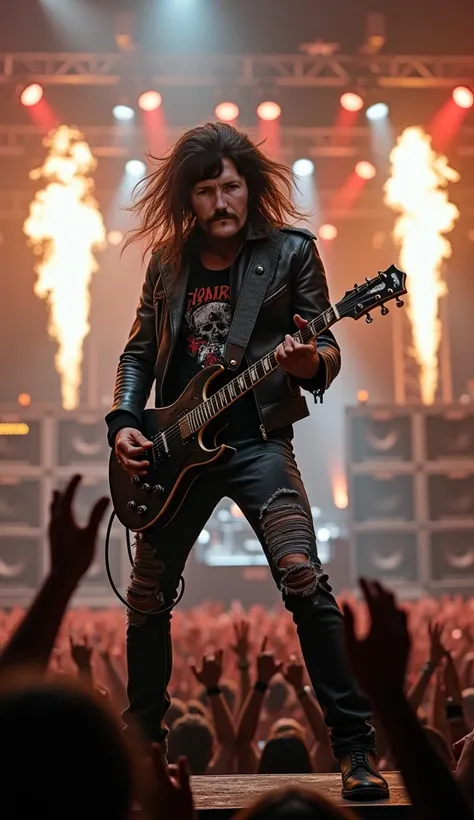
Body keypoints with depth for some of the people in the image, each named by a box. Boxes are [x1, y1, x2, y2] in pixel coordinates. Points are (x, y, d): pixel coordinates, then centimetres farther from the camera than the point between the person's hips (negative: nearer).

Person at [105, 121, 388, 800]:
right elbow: (139, 352, 16)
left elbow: (326, 347, 0)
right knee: (148, 596, 10)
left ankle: (354, 743, -8)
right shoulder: (167, 260, 10)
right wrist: (124, 423, 2)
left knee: (303, 578, -19)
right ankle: (142, 736, 29)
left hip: (258, 441, -4)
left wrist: (313, 364, -23)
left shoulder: (292, 250, 0)